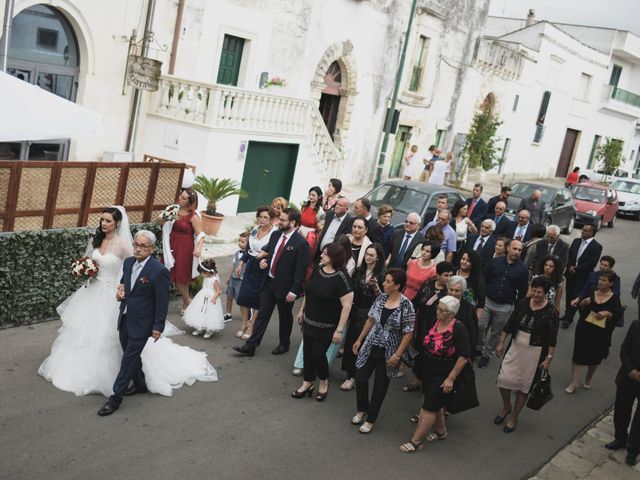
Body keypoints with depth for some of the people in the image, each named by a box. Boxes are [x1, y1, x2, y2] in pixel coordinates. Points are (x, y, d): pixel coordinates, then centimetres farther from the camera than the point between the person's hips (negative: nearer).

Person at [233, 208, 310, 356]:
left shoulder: (301, 243, -18)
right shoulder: (276, 235, 2)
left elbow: (301, 270, -17)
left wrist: (294, 291, -18)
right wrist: (264, 260, -4)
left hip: (285, 287, -5)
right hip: (268, 282, 5)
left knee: (285, 317, 14)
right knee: (262, 315, 8)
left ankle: (284, 344, 35)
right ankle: (251, 346, 12)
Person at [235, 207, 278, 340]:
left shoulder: (275, 233, -15)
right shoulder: (254, 230, 4)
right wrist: (241, 263, 11)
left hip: (263, 269, -6)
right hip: (250, 267, 6)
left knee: (257, 299, 5)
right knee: (243, 296, 5)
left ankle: (251, 327, 20)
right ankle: (244, 323, 25)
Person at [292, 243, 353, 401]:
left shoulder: (341, 278, -21)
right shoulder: (318, 270, 0)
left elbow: (347, 305, -21)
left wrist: (339, 330, -20)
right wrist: (302, 310, 17)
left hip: (326, 326, -6)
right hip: (309, 322, 6)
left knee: (318, 354, 1)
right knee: (308, 352, 13)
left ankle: (324, 382, 28)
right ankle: (308, 383, 31)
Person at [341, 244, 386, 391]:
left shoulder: (382, 274, -9)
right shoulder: (359, 270, 6)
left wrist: (376, 287, -25)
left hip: (370, 313, -5)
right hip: (356, 311, 5)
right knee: (350, 341, 7)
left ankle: (353, 376, 8)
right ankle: (350, 372, 23)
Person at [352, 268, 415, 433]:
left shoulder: (406, 306, -17)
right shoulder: (380, 298, -2)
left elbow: (408, 333, -14)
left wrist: (397, 355, -16)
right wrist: (359, 339, 10)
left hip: (388, 354, -4)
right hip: (370, 348, 5)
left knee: (380, 387, 9)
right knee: (360, 378, 7)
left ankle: (371, 420, 28)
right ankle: (362, 410, 34)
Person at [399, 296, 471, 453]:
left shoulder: (458, 329, -21)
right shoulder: (434, 322, -1)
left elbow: (464, 356, -20)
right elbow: (425, 343, 13)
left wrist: (451, 379, -19)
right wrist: (421, 369, 15)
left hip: (444, 377, -7)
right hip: (428, 371, 7)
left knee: (429, 407, -2)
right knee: (436, 404, 21)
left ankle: (416, 441, 8)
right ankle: (441, 431, 43)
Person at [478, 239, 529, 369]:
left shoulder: (523, 269, -5)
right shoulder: (496, 261, -2)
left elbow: (523, 292, 0)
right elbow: (485, 279, 3)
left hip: (505, 307, -1)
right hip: (487, 301, 1)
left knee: (495, 333, 10)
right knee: (480, 326, 1)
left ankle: (487, 355, 28)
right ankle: (478, 348, 27)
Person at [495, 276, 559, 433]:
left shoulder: (550, 312, -12)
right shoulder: (523, 303, -2)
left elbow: (552, 339, -9)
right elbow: (509, 324, 5)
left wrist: (549, 358, -11)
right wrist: (501, 342, 4)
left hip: (534, 353, -3)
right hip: (515, 348, 3)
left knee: (524, 385, 8)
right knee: (504, 378, 1)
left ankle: (514, 417, 27)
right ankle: (506, 407, 31)